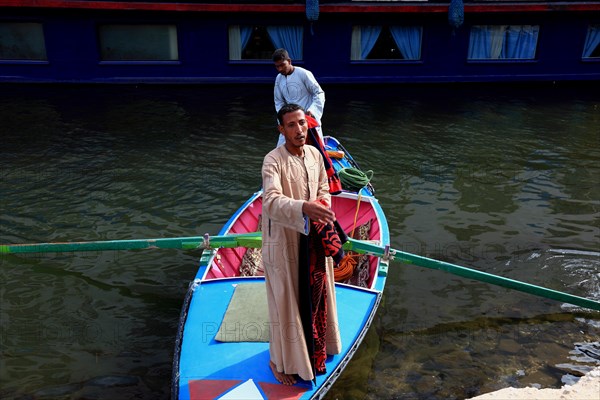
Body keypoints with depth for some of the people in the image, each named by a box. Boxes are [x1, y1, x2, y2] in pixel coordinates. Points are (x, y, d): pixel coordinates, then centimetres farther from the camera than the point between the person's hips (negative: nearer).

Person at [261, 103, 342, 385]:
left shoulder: (315, 154, 1)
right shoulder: (273, 161, -20)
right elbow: (271, 201, -35)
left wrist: (323, 205, -8)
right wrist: (304, 208, -51)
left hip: (314, 238, 6)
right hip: (284, 240, -6)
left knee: (316, 292, 21)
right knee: (286, 299, 7)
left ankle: (314, 345, 47)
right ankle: (282, 360, 29)